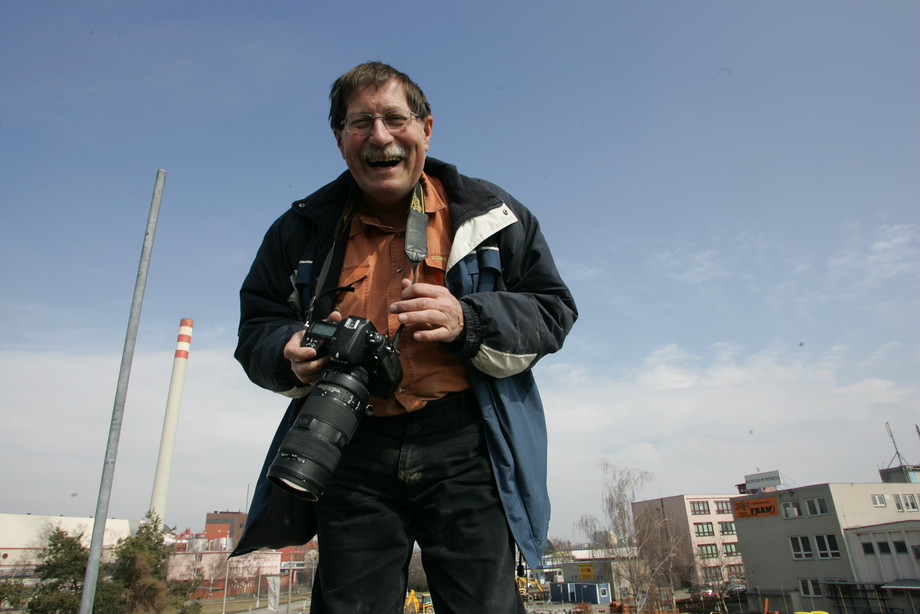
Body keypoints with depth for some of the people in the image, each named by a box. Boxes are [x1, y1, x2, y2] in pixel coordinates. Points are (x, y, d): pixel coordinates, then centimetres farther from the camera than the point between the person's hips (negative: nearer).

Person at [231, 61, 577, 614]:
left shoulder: (488, 214, 7)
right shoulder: (302, 230, 13)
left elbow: (553, 311, 4)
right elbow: (256, 329, 17)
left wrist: (469, 321, -15)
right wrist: (292, 355, -8)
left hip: (464, 446, -1)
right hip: (351, 450, 2)